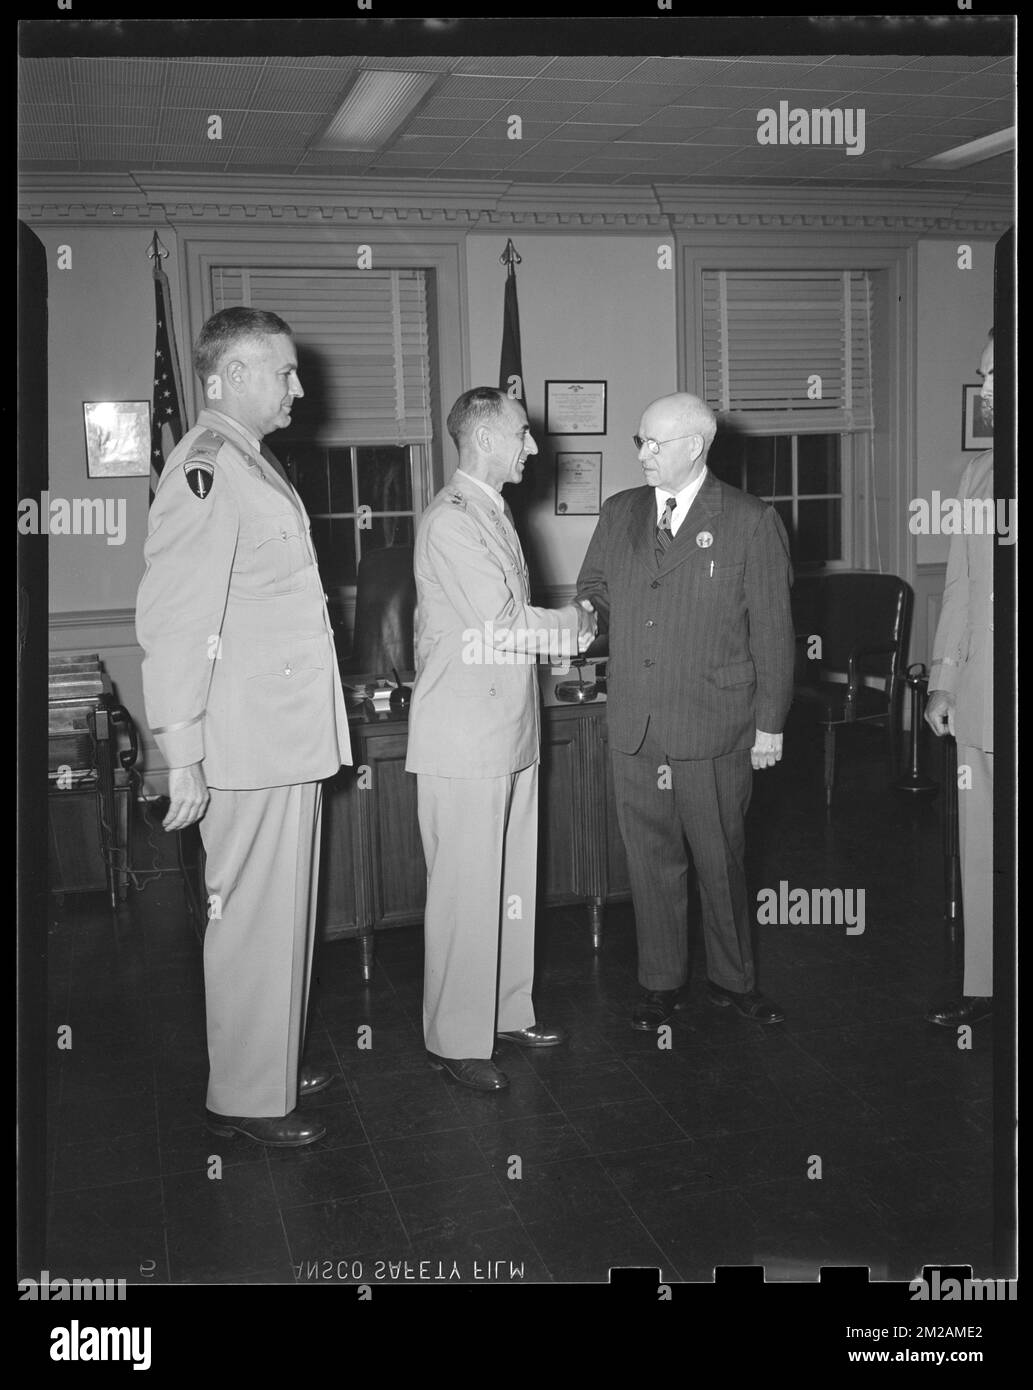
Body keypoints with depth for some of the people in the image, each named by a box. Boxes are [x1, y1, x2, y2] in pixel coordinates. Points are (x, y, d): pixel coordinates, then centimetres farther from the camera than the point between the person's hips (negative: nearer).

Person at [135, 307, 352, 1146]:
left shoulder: (255, 463, 15)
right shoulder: (206, 468, -15)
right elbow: (172, 621, -20)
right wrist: (182, 756, -21)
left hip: (291, 732, 10)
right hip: (248, 742, -10)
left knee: (285, 911, 18)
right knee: (254, 919, 1)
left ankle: (274, 1064, 33)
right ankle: (247, 1099, 16)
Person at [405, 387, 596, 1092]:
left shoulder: (495, 511, 17)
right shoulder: (451, 519, -15)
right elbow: (502, 624, -20)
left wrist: (560, 626, 2)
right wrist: (575, 624, -4)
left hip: (511, 729, 9)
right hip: (464, 737, -9)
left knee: (514, 882, 16)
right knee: (465, 891, -1)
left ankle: (507, 1009, 29)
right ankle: (455, 1040, 11)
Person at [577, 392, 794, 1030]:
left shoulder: (752, 521, -3)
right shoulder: (620, 512, 9)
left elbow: (772, 630, -3)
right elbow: (593, 585, 21)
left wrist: (771, 723, -3)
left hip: (715, 727, -3)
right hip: (634, 725, 4)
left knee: (721, 858, 9)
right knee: (651, 858, 11)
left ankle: (734, 979, 28)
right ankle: (662, 984, 26)